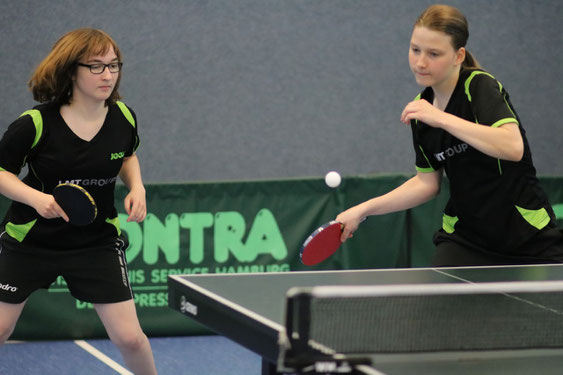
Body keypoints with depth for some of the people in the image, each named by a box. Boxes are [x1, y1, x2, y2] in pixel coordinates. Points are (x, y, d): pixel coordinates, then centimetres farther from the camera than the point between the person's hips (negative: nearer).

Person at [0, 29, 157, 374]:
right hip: (31, 240, -2)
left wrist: (136, 187, -5)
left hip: (98, 242, 2)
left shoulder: (123, 117, -7)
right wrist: (35, 197, -27)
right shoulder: (36, 123, -20)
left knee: (129, 338, -6)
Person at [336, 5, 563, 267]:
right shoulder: (420, 107, 4)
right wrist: (363, 210, 5)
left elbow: (513, 147, -32)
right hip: (465, 239, 4)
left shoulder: (481, 86, -15)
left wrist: (441, 118, -33)